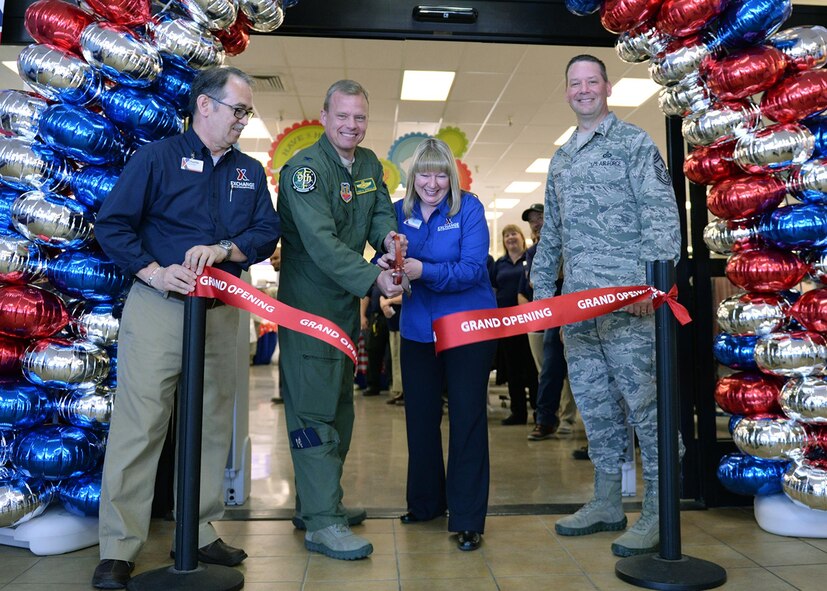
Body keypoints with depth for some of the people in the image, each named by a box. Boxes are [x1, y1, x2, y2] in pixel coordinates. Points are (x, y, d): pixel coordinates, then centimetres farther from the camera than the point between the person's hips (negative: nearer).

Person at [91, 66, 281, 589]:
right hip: (158, 307, -4)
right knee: (139, 426, -3)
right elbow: (112, 225, -4)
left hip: (221, 311, 5)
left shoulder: (250, 172, 13)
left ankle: (200, 533, 23)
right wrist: (153, 271, -16)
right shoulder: (157, 157, 1)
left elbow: (268, 231, 2)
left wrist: (223, 249, -16)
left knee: (213, 427, 9)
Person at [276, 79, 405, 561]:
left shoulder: (369, 163, 10)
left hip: (347, 301, 9)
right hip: (309, 301, -9)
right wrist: (373, 278, -37)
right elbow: (322, 242, -26)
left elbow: (381, 210, 10)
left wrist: (388, 234, -15)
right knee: (314, 408, -7)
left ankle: (317, 502, 30)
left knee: (339, 405, 15)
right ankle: (321, 522, 0)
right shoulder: (305, 168, -16)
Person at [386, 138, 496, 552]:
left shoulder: (468, 208, -9)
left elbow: (473, 269, -20)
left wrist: (424, 271, -34)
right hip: (417, 330, 4)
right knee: (420, 417, 13)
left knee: (467, 418, 0)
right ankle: (425, 502, 33)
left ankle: (468, 519, 10)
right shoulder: (399, 212, 2)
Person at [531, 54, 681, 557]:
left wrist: (651, 283, -20)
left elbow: (662, 217, -9)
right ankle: (607, 503, 23)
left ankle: (658, 512, 8)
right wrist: (542, 289, 16)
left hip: (628, 301, -7)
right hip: (577, 303, 7)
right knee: (595, 404, 11)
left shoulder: (634, 143, -1)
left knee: (644, 402, -3)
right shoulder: (561, 159, 19)